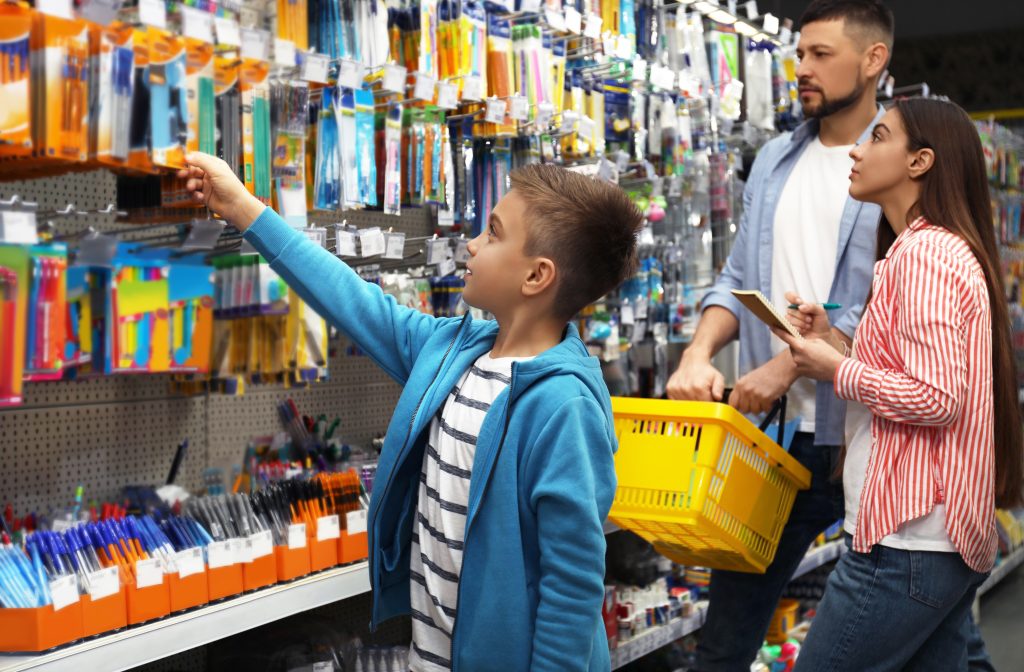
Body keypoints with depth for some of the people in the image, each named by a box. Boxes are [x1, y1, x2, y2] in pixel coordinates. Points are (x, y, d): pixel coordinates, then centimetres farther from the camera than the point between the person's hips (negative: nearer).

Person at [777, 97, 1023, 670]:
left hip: (908, 541, -10)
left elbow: (936, 398, -22)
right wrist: (835, 343, 8)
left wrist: (836, 370, -10)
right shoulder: (952, 248, 17)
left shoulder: (923, 253, -15)